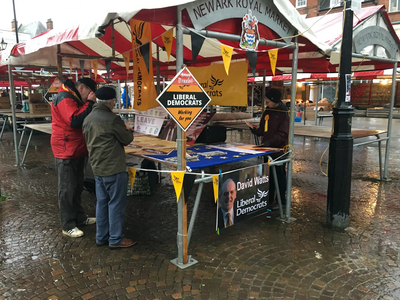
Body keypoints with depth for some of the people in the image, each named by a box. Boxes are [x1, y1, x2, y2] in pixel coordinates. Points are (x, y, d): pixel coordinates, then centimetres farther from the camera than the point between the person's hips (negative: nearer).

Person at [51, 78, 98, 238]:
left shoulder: (75, 98, 16)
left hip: (77, 150, 10)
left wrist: (90, 104, 2)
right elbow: (75, 121, -28)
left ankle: (79, 217, 29)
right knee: (67, 189, -2)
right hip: (66, 151, -10)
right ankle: (68, 226, 8)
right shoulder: (65, 98, -16)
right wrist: (89, 103, -21)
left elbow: (86, 120, 16)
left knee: (77, 186, 17)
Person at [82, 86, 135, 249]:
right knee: (116, 204, 3)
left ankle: (101, 237, 26)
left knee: (102, 203, 16)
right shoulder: (113, 119, -19)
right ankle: (116, 239, 13)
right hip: (114, 168, -8)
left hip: (97, 167, 8)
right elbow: (127, 139, -9)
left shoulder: (88, 119, 6)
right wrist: (127, 130, 13)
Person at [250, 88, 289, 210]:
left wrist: (271, 141, -30)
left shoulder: (283, 114, -13)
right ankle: (269, 200, 28)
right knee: (268, 175, 15)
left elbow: (283, 133, -19)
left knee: (280, 176, 3)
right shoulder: (267, 111, 9)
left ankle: (282, 201, 16)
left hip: (279, 150, -7)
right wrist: (256, 131, -3)